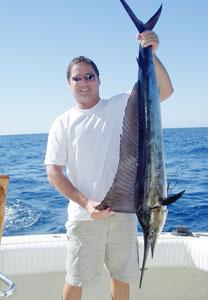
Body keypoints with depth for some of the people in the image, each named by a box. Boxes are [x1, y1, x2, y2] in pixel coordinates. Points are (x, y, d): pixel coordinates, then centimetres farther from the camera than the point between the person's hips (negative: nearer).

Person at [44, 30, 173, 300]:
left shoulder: (120, 106, 2)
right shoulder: (62, 124, 0)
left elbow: (165, 91, -7)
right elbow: (53, 172, -4)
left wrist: (151, 54, -24)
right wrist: (87, 203, -16)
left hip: (124, 212, 1)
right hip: (84, 216, -1)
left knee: (121, 276, 16)